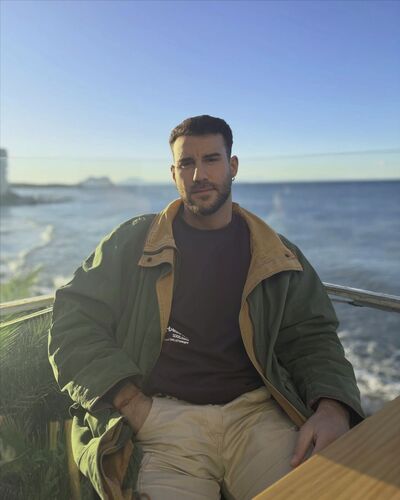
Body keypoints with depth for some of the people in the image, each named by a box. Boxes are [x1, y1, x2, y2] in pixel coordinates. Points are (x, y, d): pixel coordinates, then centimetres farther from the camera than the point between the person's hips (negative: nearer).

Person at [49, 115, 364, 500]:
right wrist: (132, 403, -10)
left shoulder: (277, 257, 11)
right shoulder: (133, 242, 7)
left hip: (256, 411, 2)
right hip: (158, 416, -1)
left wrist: (333, 410, -11)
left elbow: (312, 338, 9)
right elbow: (73, 323, 2)